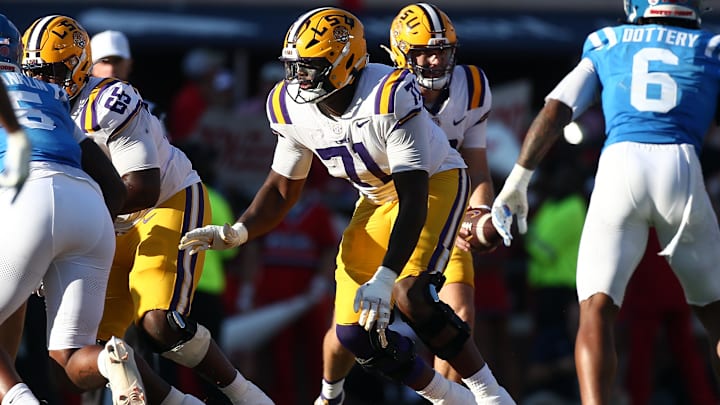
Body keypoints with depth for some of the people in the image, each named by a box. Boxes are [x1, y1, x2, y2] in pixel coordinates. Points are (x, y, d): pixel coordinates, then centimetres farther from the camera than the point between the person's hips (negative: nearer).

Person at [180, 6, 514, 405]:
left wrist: (384, 279, -44)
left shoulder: (390, 99, -35)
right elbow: (282, 189, 1)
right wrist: (237, 232, -18)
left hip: (434, 182, -7)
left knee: (411, 294, -30)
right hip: (377, 199, 7)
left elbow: (413, 200, -35)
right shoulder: (292, 109, -14)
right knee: (355, 333, -5)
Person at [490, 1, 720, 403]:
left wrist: (517, 180, 11)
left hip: (620, 164, 0)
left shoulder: (607, 47, 21)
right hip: (683, 169, 0)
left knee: (597, 309, -4)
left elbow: (554, 113, 11)